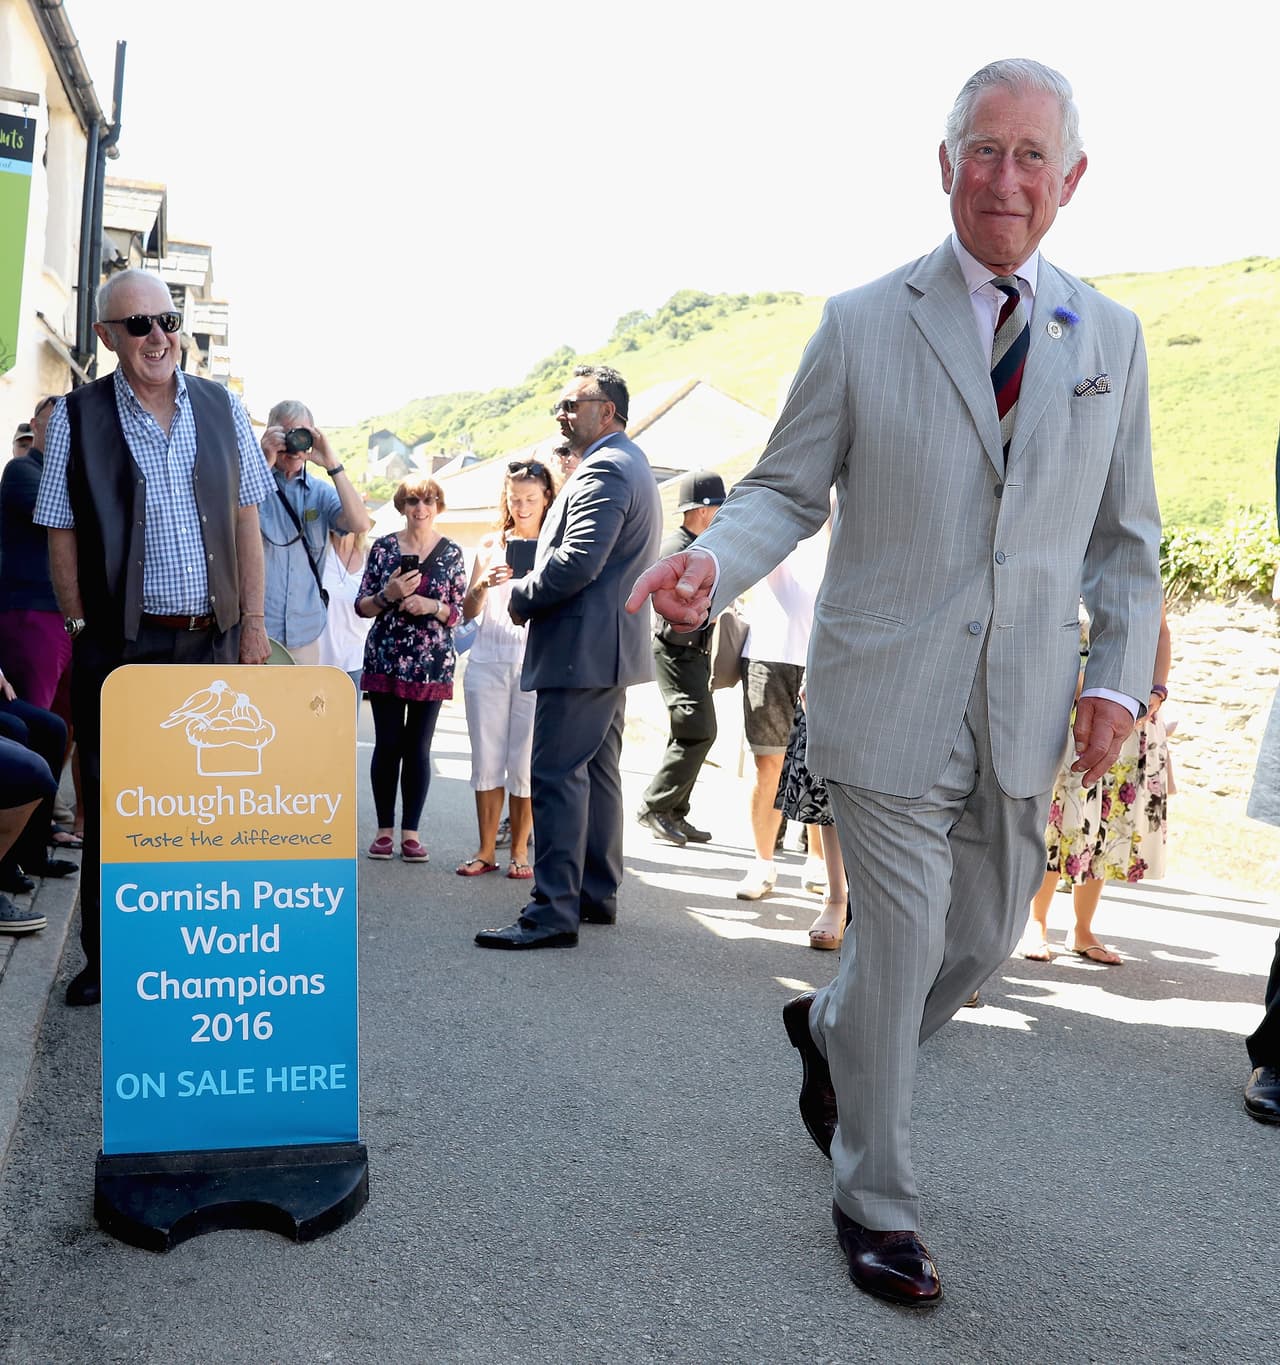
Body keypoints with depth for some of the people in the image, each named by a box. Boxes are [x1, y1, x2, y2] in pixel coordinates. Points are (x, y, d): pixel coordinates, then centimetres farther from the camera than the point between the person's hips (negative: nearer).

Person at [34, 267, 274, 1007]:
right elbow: (63, 534, 1)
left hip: (212, 640, 2)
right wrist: (82, 628, -3)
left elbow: (246, 522, 9)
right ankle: (107, 959, 18)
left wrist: (253, 623, 5)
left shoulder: (222, 407, 7)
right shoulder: (78, 416, 0)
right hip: (120, 646, -2)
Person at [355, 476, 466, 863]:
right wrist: (388, 595, -14)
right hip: (385, 660, 0)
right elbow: (362, 606, 5)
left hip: (432, 664, 0)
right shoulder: (383, 547, 5)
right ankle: (384, 828, 11)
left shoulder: (452, 553, 5)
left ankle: (410, 831, 9)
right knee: (387, 744, 0)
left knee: (418, 748, 2)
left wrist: (430, 606, -14)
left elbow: (458, 613, 5)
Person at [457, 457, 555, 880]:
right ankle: (486, 850, 13)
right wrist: (484, 584, -11)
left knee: (525, 762, -1)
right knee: (487, 759, 5)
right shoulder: (491, 545, 12)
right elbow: (469, 611, 9)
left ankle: (519, 851, 10)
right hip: (487, 662, 3)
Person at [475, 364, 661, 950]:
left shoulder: (604, 469, -14)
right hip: (613, 645, 11)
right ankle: (598, 894, 22)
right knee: (597, 771, 14)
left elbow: (577, 562, -25)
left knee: (557, 774, -10)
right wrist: (534, 586, 11)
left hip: (582, 648, -11)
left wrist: (521, 596, -9)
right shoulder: (632, 465, 20)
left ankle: (553, 912, -9)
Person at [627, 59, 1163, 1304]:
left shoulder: (1110, 337, 8)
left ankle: (830, 1031, 47)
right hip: (889, 698, -4)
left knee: (986, 934, 15)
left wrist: (1118, 677, 0)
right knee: (901, 943, 1)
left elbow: (1124, 536, 12)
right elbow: (788, 492, 0)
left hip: (1026, 710, 4)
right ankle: (876, 1205, 22)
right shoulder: (862, 325, -1)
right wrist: (712, 562, -21)